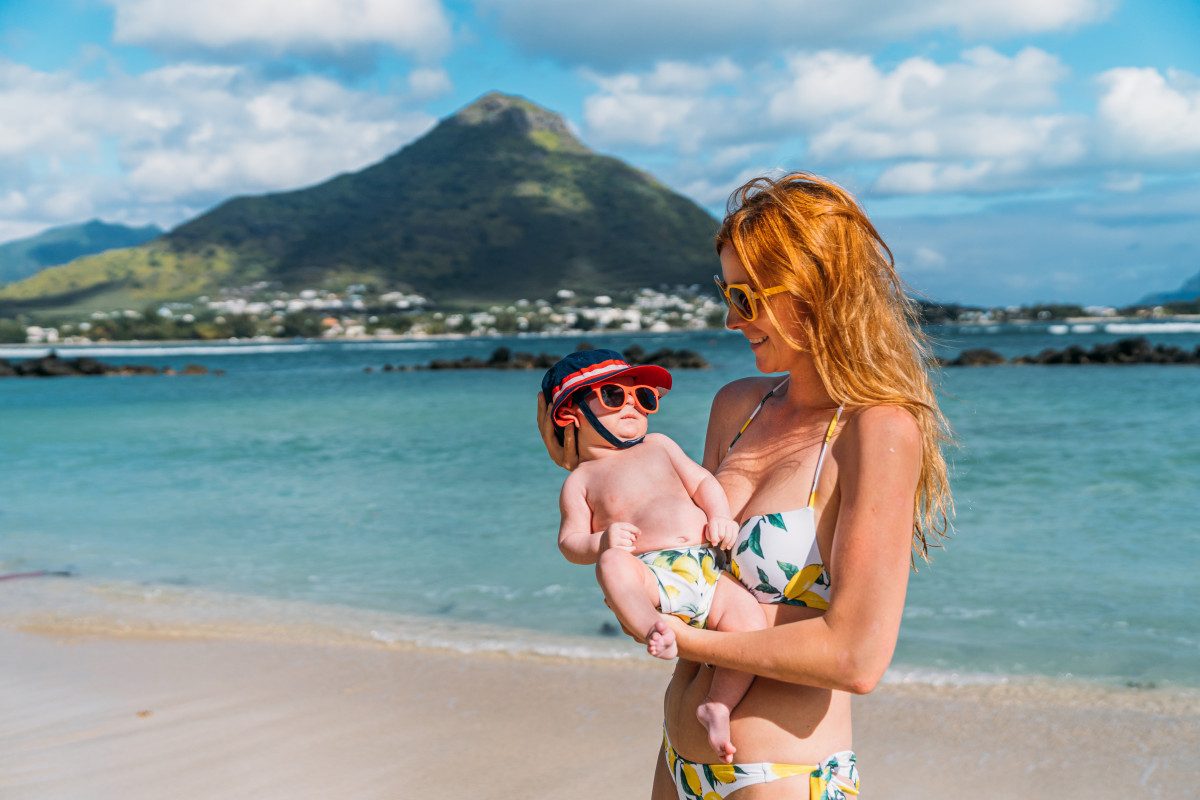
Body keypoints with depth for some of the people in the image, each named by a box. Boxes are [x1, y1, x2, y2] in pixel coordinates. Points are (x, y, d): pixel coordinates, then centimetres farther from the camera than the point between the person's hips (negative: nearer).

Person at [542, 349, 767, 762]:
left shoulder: (658, 446, 26)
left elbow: (701, 480, 20)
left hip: (707, 570, 4)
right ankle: (654, 630, -46)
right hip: (651, 576, -4)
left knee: (750, 619, -22)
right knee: (613, 564, -36)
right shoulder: (581, 480, 13)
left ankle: (717, 705, -13)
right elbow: (570, 540, 5)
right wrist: (600, 542, -18)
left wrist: (721, 516, 0)